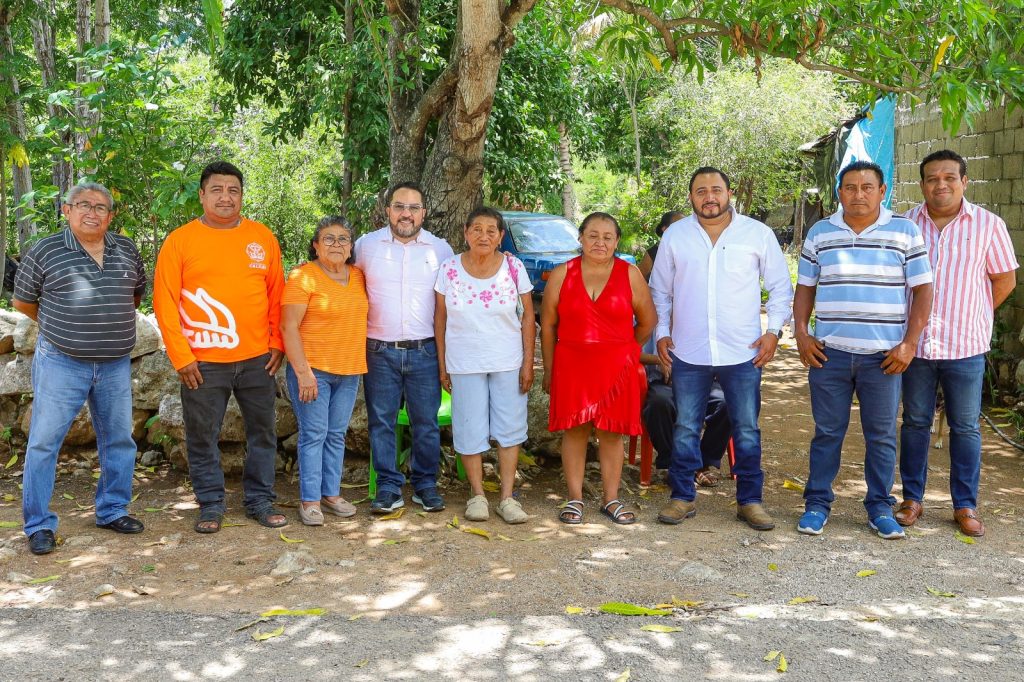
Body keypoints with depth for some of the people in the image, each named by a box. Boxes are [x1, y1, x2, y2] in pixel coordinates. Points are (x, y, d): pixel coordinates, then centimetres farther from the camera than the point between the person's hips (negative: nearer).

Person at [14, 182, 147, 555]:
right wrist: (59, 327, 12)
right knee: (44, 442, -1)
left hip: (115, 365, 4)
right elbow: (23, 301, 5)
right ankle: (39, 524, 10)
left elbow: (136, 293, 20)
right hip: (61, 364, -4)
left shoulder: (127, 251, 5)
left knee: (119, 440, 11)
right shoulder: (44, 251, -5)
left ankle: (112, 511, 28)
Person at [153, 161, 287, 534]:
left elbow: (276, 294, 10)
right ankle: (211, 504, 21)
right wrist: (181, 356, -8)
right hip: (203, 362, -2)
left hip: (257, 359, 2)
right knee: (202, 436, 6)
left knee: (263, 431, 10)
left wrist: (277, 343, 4)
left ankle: (260, 500, 24)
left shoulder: (263, 237, 5)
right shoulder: (180, 240, -2)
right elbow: (164, 301, -4)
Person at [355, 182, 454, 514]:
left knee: (426, 422, 5)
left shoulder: (441, 249, 5)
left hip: (425, 351, 0)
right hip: (380, 351, 0)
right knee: (381, 422, 4)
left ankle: (425, 485, 19)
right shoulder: (366, 245, 3)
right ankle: (388, 487, 14)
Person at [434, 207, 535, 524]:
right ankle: (477, 495, 17)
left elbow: (528, 316, 0)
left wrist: (528, 362, -5)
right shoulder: (449, 269, -4)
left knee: (509, 427, 3)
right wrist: (442, 364, 1)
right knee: (470, 429, 4)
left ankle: (507, 497, 11)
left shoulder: (514, 267, -5)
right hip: (464, 363, 0)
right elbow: (440, 318, 2)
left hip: (508, 361, 0)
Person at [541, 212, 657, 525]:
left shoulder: (630, 275, 1)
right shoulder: (562, 275, 3)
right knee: (574, 431, 3)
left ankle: (611, 500, 16)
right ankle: (575, 499, 13)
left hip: (616, 368, 0)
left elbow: (647, 322, 10)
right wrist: (549, 370, 6)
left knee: (611, 433, 5)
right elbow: (547, 325, 6)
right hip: (571, 367, 0)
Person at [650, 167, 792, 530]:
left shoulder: (758, 234, 1)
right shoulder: (675, 236, 5)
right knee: (685, 429, 8)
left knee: (747, 431, 6)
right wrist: (662, 333, 4)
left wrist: (773, 330, -3)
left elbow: (781, 286, 6)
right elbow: (660, 290, 12)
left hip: (744, 352, -1)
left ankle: (749, 501, 17)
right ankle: (682, 497, 20)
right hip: (688, 353, 1)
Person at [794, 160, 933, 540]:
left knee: (882, 436, 7)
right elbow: (805, 288, 11)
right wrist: (801, 334, -1)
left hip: (884, 355, -1)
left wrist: (909, 342, -7)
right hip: (830, 352, 1)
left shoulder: (905, 232, 1)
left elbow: (923, 290, 1)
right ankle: (817, 503, 18)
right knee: (827, 432, 7)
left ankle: (879, 507, 19)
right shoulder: (819, 233, 7)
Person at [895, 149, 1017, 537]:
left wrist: (971, 317, 5)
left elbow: (1005, 280, 5)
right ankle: (912, 498, 22)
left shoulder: (988, 225, -2)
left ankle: (965, 506, 18)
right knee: (915, 422, 10)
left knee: (966, 428, 7)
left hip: (966, 346, -1)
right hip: (916, 343, 1)